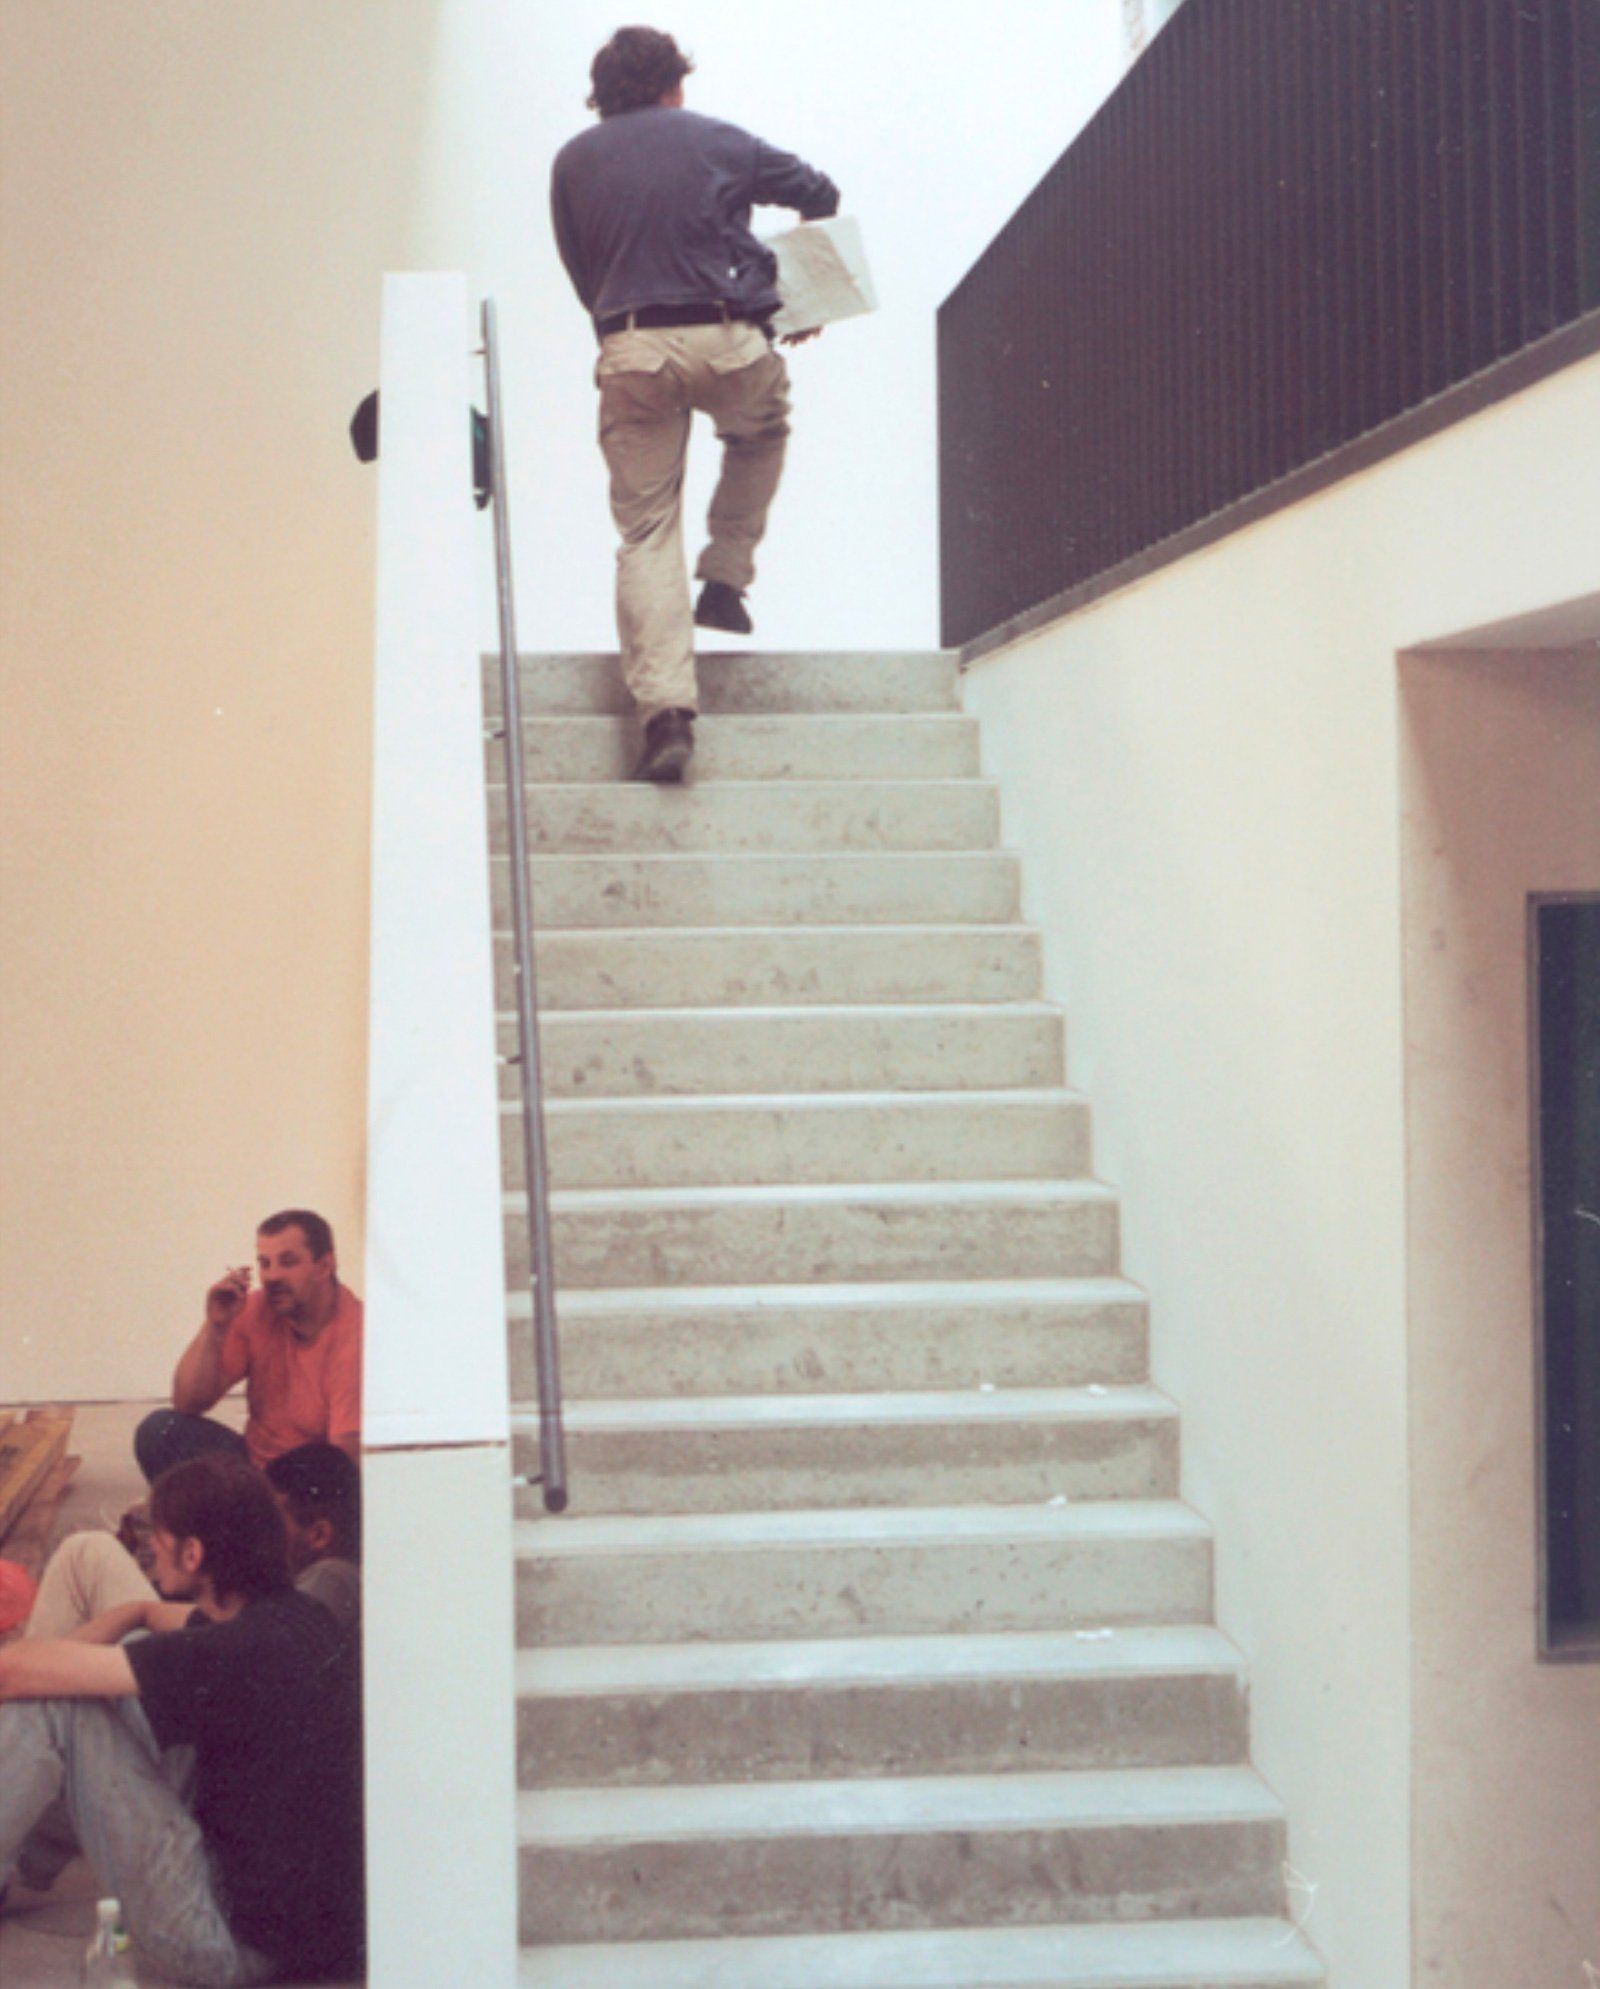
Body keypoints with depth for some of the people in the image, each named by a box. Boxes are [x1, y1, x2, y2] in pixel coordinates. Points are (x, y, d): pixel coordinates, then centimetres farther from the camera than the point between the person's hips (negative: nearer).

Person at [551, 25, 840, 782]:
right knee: (761, 434, 33)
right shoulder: (717, 142, 8)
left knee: (645, 533, 2)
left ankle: (665, 712, -10)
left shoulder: (572, 161, 12)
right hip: (725, 340, -1)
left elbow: (580, 274, 15)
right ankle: (726, 580, 22)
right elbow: (819, 194, 19)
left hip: (628, 352, 1)